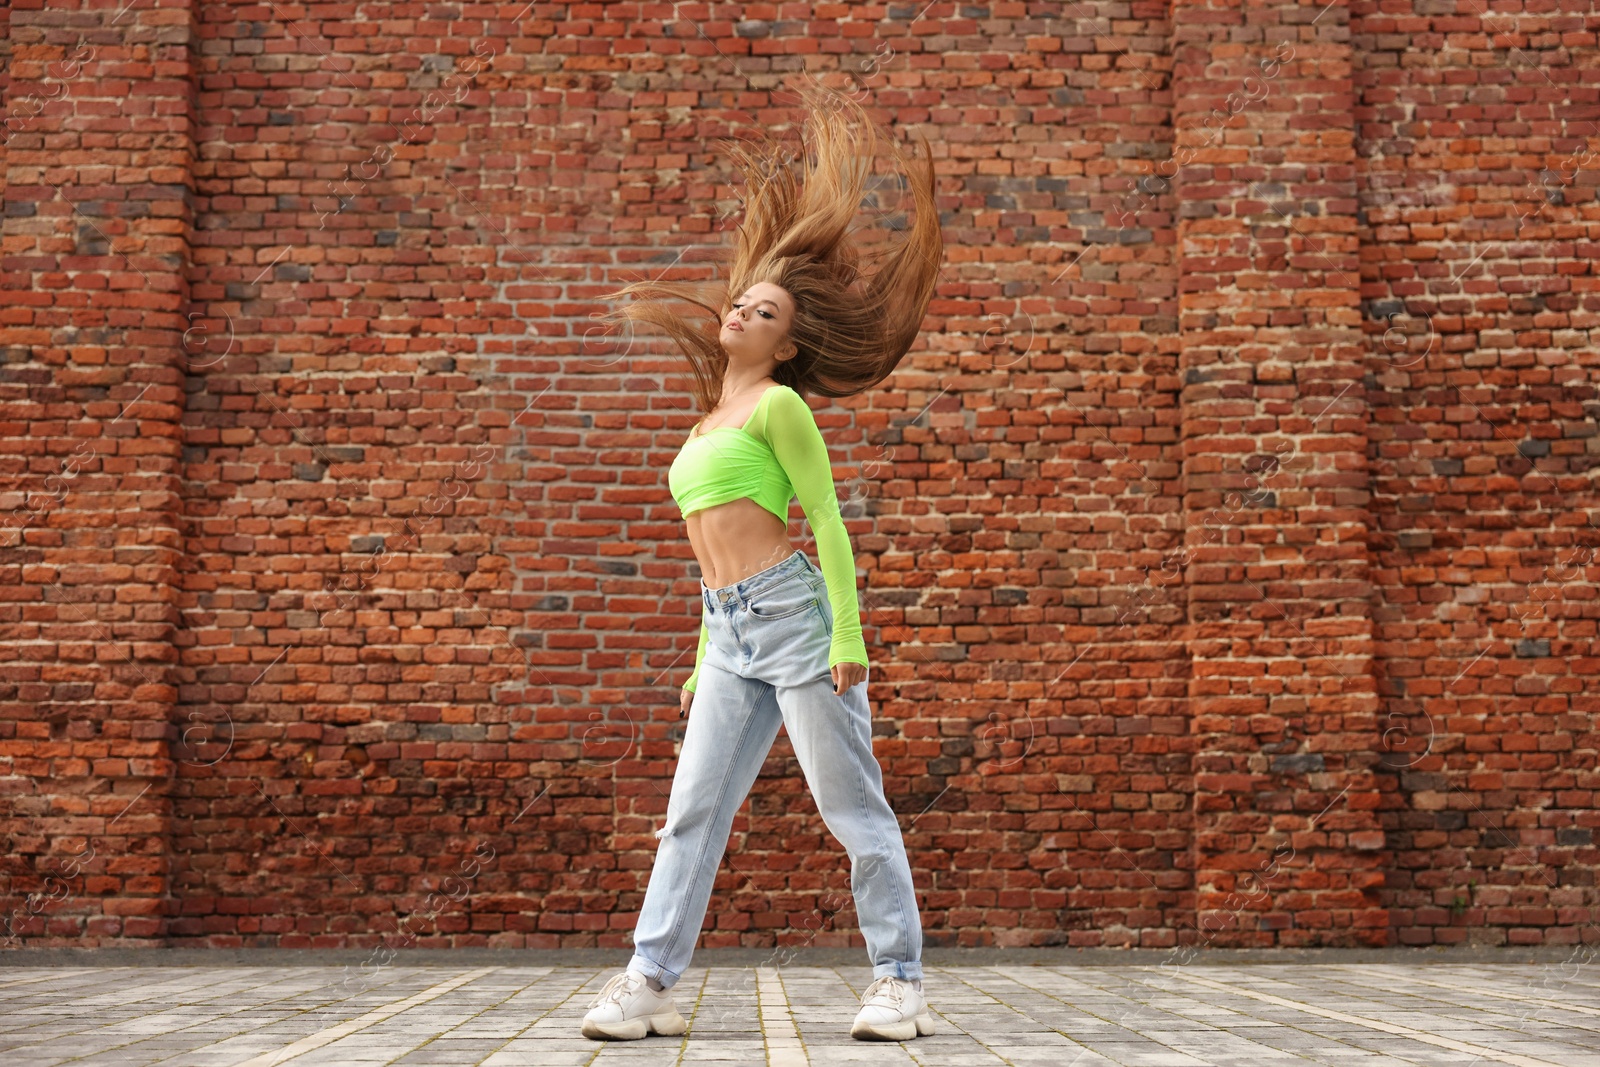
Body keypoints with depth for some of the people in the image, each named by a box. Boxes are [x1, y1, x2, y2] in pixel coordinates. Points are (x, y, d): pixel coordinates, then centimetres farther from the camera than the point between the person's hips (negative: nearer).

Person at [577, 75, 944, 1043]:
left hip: (794, 611, -7)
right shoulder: (706, 426, 23)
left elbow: (828, 523, -6)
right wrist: (702, 663, 25)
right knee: (693, 811, 2)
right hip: (730, 635, 7)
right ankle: (650, 984, 4)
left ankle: (901, 984, 4)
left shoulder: (778, 406, 0)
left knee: (854, 808, -3)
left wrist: (849, 639, -14)